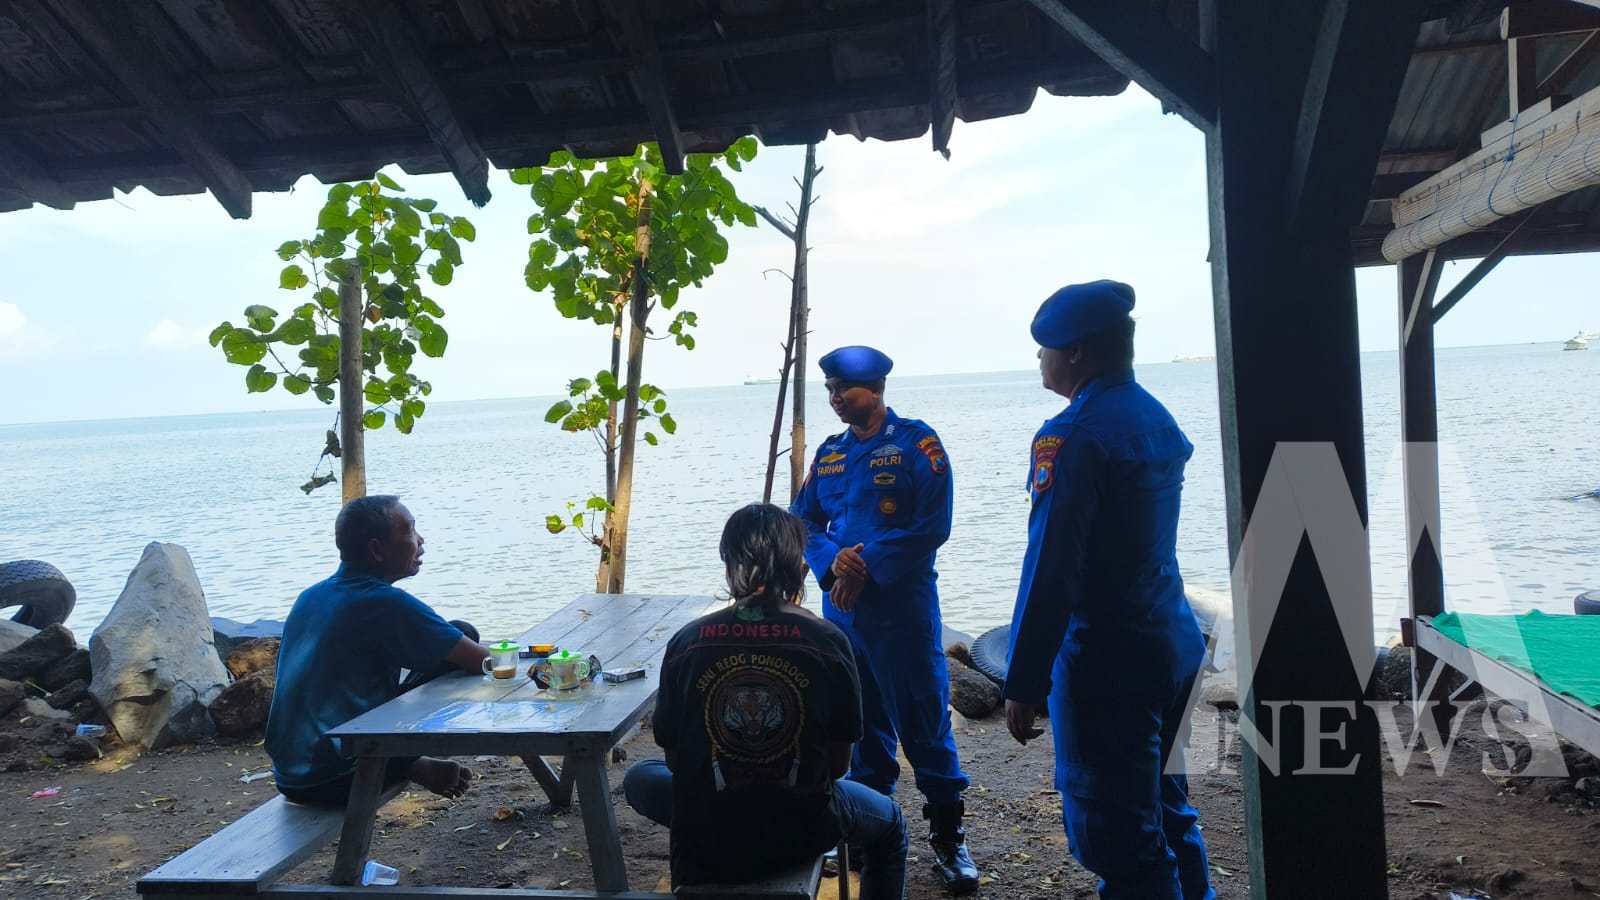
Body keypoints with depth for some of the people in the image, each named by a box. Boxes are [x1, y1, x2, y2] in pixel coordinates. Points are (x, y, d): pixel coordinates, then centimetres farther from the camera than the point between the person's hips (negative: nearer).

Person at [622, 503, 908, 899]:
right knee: (889, 824, 32)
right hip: (800, 835, 0)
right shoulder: (828, 642, -12)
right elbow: (839, 763, -4)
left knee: (639, 777, 33)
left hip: (705, 840, 1)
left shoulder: (685, 642, -9)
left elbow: (673, 757, 0)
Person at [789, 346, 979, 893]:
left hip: (902, 606, -5)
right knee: (862, 722, 15)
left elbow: (932, 525, -13)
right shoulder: (829, 452, 12)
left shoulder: (915, 442, -5)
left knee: (923, 722, 0)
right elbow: (803, 520, 10)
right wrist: (832, 560, -11)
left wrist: (868, 569, -16)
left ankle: (948, 835, 14)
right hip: (840, 607, 6)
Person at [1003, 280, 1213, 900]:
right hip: (1175, 646, 9)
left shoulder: (1072, 437, -18)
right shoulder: (1158, 419, 8)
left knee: (1114, 831, 3)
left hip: (1106, 662, -9)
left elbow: (1049, 569, -22)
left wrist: (1023, 684, -19)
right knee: (1163, 803, 23)